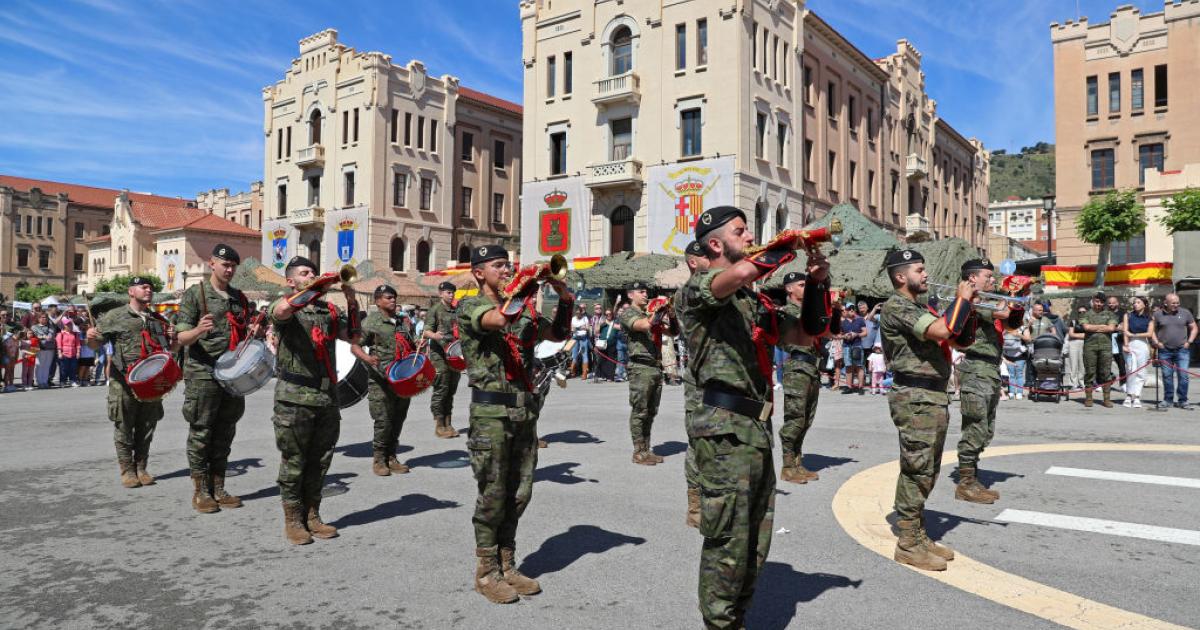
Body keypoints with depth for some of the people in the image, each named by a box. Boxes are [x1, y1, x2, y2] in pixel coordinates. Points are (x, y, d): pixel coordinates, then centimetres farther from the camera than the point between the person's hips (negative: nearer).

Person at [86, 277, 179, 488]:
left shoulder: (158, 320, 15)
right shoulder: (115, 316, 2)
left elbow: (173, 349, 20)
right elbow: (95, 344, 3)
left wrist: (175, 339, -1)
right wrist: (90, 337, -19)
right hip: (124, 382, -4)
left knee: (146, 428, 9)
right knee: (124, 428, 2)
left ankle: (141, 468, 19)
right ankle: (127, 470, 12)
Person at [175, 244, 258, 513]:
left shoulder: (239, 297, 14)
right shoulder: (194, 294, -3)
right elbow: (182, 338, -8)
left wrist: (252, 332, 0)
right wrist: (198, 330, -30)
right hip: (203, 374, -6)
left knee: (225, 434, 10)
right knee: (200, 433, 0)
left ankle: (218, 488, 19)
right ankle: (200, 491, 9)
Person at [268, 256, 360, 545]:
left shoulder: (328, 309, 14)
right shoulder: (282, 306, -1)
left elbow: (353, 337, 9)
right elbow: (283, 309, -26)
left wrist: (352, 303, -2)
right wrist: (321, 285, -20)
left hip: (327, 396, 5)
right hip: (295, 399, -5)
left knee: (319, 461, 11)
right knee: (294, 462, 3)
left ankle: (312, 516, 23)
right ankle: (293, 520, 15)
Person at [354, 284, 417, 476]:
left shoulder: (405, 321, 14)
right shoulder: (370, 322, -4)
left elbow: (412, 346, 25)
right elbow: (354, 346, -5)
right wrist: (367, 358, -23)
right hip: (381, 379, -5)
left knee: (398, 419, 9)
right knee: (383, 421, -6)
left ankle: (391, 457, 20)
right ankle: (378, 459, 9)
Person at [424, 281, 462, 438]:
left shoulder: (456, 310, 16)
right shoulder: (435, 310, -3)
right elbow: (426, 331, -10)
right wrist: (434, 335, -30)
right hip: (440, 354, -7)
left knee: (451, 390, 9)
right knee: (441, 389, -7)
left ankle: (448, 424, 17)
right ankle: (439, 425, 0)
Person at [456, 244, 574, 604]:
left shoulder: (522, 308, 16)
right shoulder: (470, 307, -3)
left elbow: (559, 335, 16)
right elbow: (499, 319, -25)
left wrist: (564, 300, 2)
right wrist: (524, 284, -16)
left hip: (524, 410, 6)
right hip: (491, 412, -6)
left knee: (519, 494, 10)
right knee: (493, 495, 1)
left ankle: (507, 566, 24)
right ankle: (486, 573, 15)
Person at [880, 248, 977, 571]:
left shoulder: (923, 309, 20)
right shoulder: (896, 307, -11)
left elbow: (962, 340, 19)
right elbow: (941, 331, -25)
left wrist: (968, 306, 5)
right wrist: (961, 298, -11)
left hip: (935, 397, 10)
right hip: (915, 398, -10)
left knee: (927, 472, 14)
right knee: (917, 470, -5)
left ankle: (918, 535, 24)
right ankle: (908, 544, 3)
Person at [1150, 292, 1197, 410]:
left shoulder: (1185, 313, 5)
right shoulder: (1158, 315, 3)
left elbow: (1193, 328, 12)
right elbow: (1151, 329, 11)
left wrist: (1189, 342, 2)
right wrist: (1156, 342, 0)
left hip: (1182, 350, 0)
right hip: (1165, 351, 0)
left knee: (1183, 375, -3)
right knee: (1167, 376, 5)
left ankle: (1182, 400, 7)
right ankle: (1168, 400, 14)